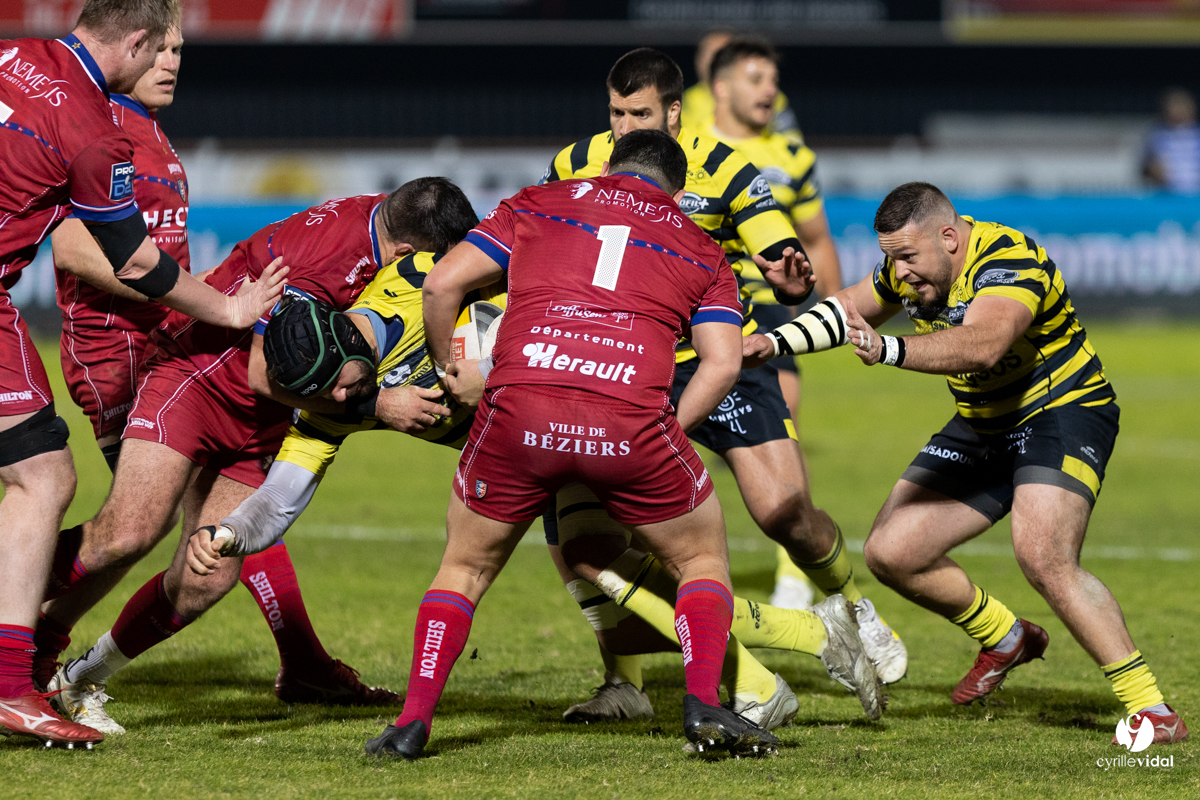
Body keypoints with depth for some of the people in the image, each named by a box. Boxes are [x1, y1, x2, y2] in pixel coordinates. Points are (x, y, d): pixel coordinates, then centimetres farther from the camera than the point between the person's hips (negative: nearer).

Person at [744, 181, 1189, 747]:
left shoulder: (1009, 262, -28)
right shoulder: (913, 266, -3)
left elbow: (982, 344, -48)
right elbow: (849, 310, 19)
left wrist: (887, 351, -60)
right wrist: (778, 340, 6)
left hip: (1064, 411, -9)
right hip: (981, 428, 9)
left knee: (1044, 559, -30)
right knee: (891, 553, 0)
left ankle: (1149, 707, -21)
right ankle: (1005, 639, 25)